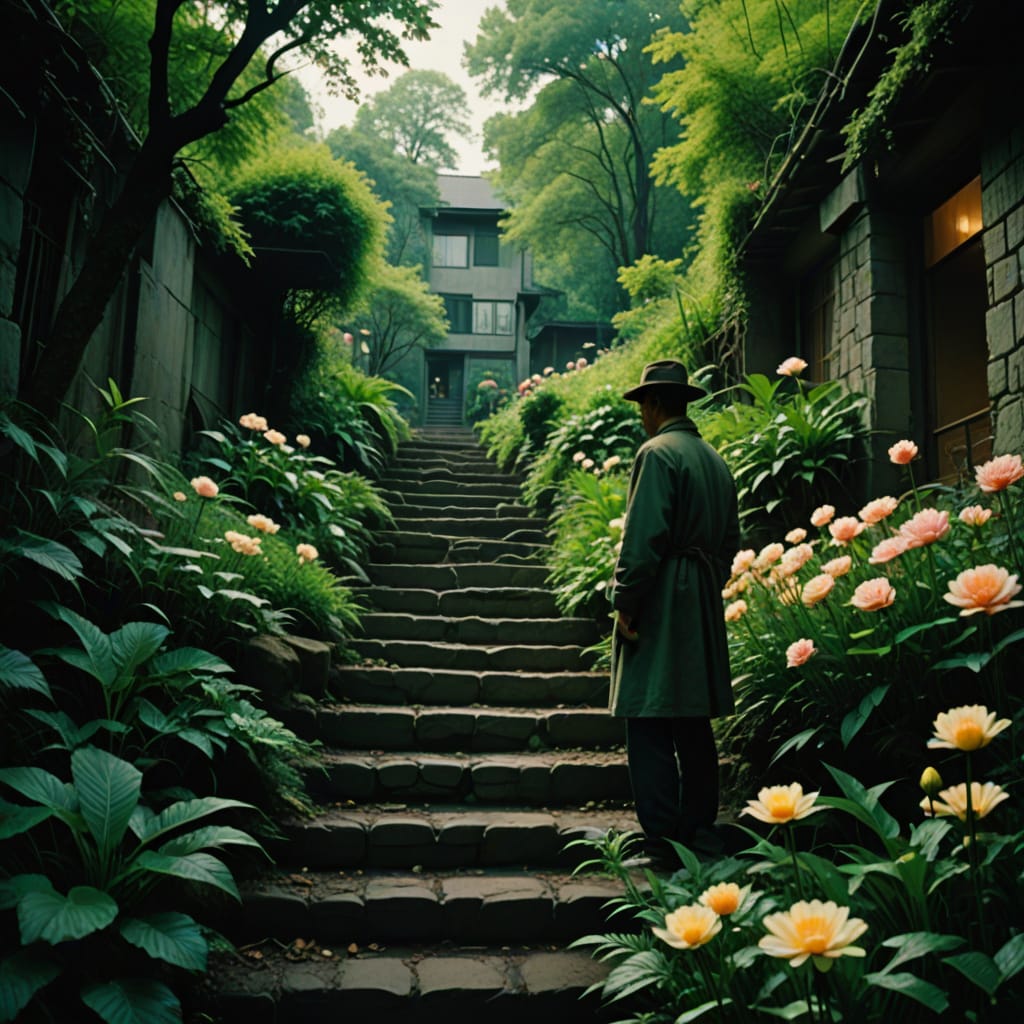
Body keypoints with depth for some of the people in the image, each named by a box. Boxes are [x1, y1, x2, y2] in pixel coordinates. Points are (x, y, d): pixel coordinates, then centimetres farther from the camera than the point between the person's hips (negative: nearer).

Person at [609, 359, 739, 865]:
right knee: (695, 724, 15)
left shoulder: (658, 453, -11)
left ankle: (662, 844, -2)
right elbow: (730, 538, 18)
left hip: (660, 603, -9)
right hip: (704, 605, 9)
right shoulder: (715, 460, 15)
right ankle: (701, 833, 23)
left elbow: (643, 537, -18)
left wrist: (624, 603, -13)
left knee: (650, 728, -4)